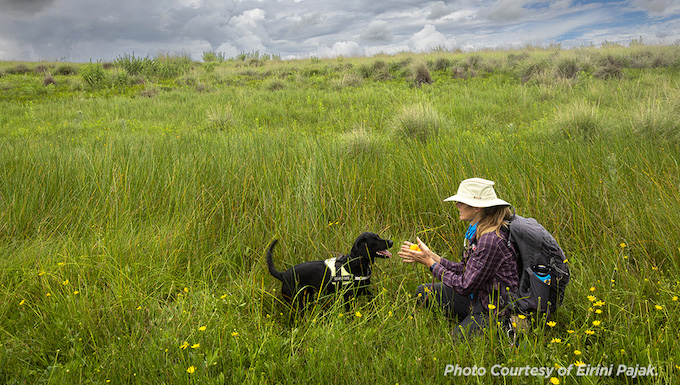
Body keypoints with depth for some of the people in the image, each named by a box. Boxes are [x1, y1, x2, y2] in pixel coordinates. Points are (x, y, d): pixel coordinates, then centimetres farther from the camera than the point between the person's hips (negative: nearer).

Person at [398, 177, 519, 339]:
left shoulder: (491, 240, -28)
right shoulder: (476, 230, 1)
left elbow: (465, 286, -24)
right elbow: (466, 270, 7)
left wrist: (430, 262, -15)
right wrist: (430, 256, 0)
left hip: (497, 311, -9)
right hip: (478, 297, 9)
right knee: (424, 292, 7)